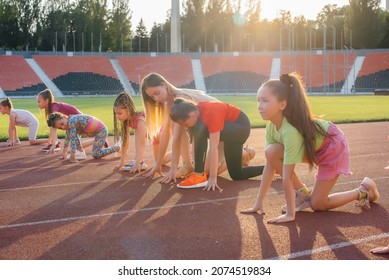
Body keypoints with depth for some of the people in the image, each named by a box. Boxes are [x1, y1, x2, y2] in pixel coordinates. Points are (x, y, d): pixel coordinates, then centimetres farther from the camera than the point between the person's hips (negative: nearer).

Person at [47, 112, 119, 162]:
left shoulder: (71, 121, -26)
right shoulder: (68, 124, 1)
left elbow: (73, 139, -27)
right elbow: (67, 138, 13)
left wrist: (72, 156, -26)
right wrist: (64, 153, 18)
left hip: (101, 130, -9)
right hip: (95, 132, 9)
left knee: (96, 155, -3)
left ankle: (118, 148, 3)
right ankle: (81, 152, 12)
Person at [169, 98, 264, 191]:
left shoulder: (210, 114, -36)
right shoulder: (195, 111, -12)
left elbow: (214, 147, -39)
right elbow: (196, 140, -5)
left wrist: (213, 177, -41)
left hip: (241, 126, -9)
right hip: (230, 125, 9)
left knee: (201, 129, -32)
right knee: (237, 174, 11)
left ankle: (199, 176, -27)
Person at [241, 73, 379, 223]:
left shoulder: (291, 131, -39)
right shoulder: (271, 127, -16)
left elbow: (287, 177, -35)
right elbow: (269, 165, -12)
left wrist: (290, 214, -28)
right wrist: (259, 202, -11)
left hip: (333, 146, -7)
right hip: (314, 146, 7)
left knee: (317, 204, -6)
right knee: (271, 152, -16)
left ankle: (364, 190, 14)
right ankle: (303, 193, 3)